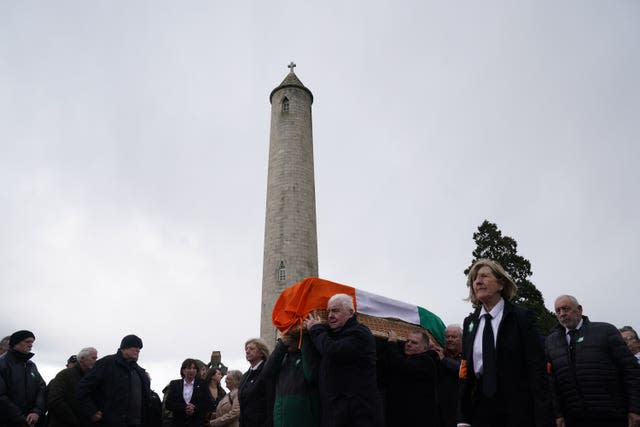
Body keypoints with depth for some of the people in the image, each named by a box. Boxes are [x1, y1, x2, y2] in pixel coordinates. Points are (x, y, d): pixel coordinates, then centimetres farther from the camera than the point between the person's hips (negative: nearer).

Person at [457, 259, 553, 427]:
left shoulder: (522, 317, -5)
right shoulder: (469, 322, 7)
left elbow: (537, 369, -10)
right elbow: (465, 372, 6)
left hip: (518, 413, -3)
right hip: (480, 411, 4)